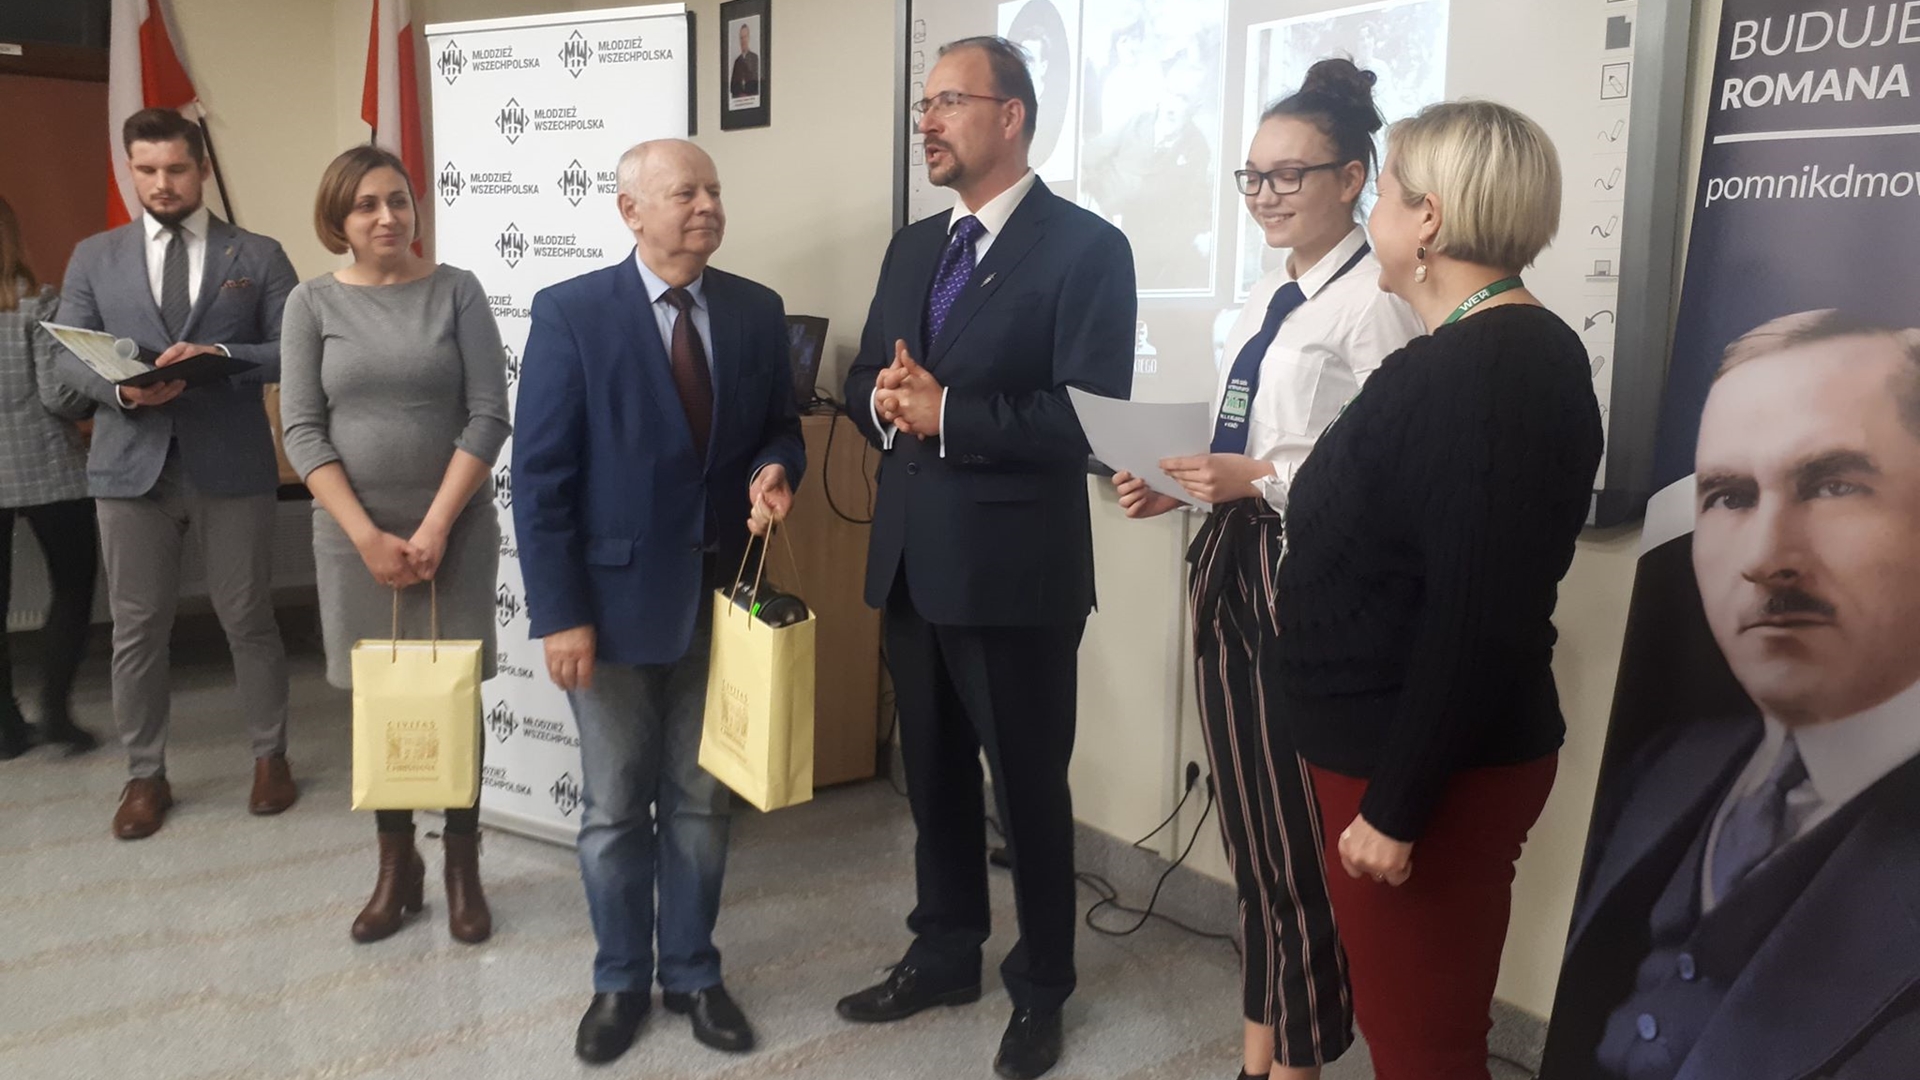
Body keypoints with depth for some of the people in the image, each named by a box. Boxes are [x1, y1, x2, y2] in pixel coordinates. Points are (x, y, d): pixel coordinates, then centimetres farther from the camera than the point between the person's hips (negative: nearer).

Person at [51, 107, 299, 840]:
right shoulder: (94, 258, 11)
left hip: (231, 465, -2)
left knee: (249, 620, 7)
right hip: (131, 464, 2)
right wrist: (120, 385, -15)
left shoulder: (258, 256, 6)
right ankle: (145, 775, 21)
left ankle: (270, 757, 22)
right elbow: (67, 355, 6)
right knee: (136, 629, 7)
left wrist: (221, 356, -18)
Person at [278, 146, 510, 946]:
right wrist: (367, 536, -11)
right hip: (353, 534, 1)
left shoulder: (456, 291, -1)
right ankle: (395, 865, 22)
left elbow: (490, 416, -6)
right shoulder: (313, 303, 2)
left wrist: (434, 527, -12)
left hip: (454, 529, -1)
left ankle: (462, 866, 18)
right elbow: (302, 433, -2)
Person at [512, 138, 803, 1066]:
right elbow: (539, 477, -10)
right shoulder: (572, 313, -9)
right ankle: (620, 981, 30)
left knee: (701, 801, 15)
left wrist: (773, 472, -14)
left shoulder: (757, 311, 2)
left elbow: (781, 427, 11)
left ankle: (693, 974, 32)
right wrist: (560, 614, -14)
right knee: (615, 809, 12)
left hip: (721, 597, 3)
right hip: (617, 597, -3)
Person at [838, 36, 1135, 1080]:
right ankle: (944, 954, 38)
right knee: (933, 776, 18)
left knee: (1028, 788, 8)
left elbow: (1088, 416, -18)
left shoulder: (1086, 247, -10)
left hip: (1014, 567, -6)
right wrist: (884, 397, -8)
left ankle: (1040, 987, 29)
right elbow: (866, 381, 15)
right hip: (911, 557, 7)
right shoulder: (911, 246, 13)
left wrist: (947, 414, -20)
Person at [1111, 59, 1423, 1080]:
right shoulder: (1264, 297, 15)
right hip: (1231, 571, 9)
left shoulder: (1376, 299, -13)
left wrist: (1260, 480, -21)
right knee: (1248, 831, 16)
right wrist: (1179, 488, 4)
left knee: (1302, 842, 4)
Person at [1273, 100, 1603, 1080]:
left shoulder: (1483, 376, -22)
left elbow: (1475, 619, -26)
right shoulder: (1505, 353, 10)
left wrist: (1396, 806, -21)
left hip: (1424, 771, -10)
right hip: (1416, 751, 10)